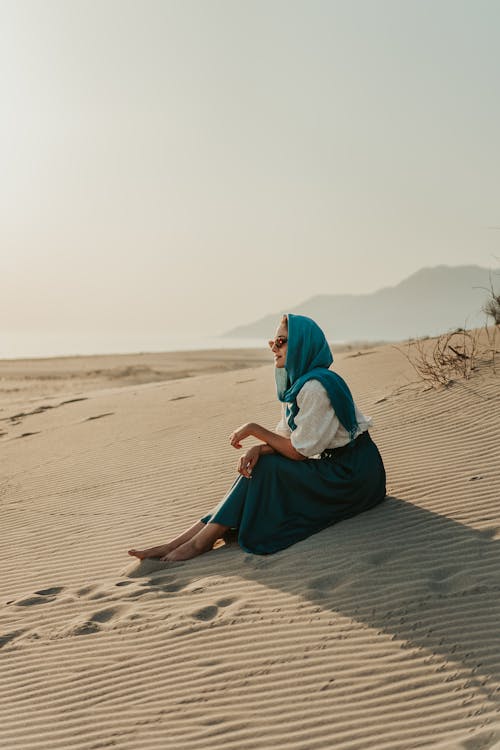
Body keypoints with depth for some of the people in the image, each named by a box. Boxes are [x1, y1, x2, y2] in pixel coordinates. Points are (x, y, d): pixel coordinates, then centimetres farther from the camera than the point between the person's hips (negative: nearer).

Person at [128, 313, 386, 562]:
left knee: (265, 469, -19)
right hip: (331, 465, 8)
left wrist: (254, 429, -11)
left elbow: (298, 451, -19)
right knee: (256, 465, -6)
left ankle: (201, 541, -15)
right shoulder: (296, 383, 8)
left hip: (353, 475, -8)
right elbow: (285, 439, 5)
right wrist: (257, 449, -16)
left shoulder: (315, 386, -22)